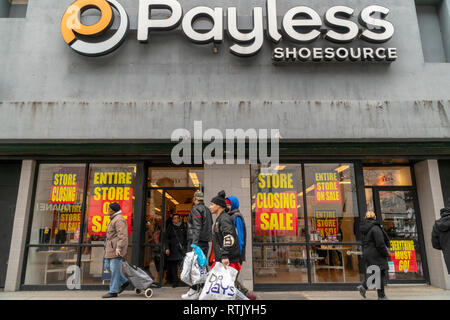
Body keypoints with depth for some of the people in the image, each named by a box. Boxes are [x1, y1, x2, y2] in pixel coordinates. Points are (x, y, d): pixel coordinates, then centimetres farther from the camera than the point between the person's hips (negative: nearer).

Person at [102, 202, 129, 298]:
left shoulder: (119, 219, -14)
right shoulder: (114, 219, 18)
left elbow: (122, 235, -23)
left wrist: (118, 248, -29)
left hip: (117, 247, -11)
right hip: (111, 247, 11)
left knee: (114, 269, -5)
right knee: (108, 266, 12)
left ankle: (113, 291, 3)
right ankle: (124, 282, 19)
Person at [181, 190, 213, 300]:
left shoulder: (196, 209, -9)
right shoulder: (207, 210, 17)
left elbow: (197, 228, -19)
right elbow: (210, 226, 16)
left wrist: (194, 244, -22)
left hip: (197, 242, -8)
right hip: (205, 242, 9)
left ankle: (193, 292, -4)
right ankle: (200, 289, 17)